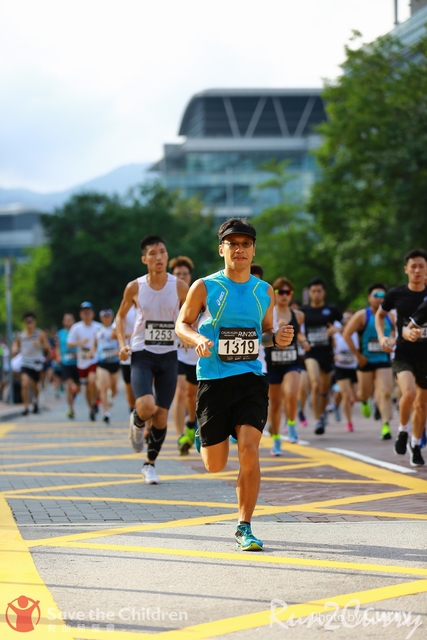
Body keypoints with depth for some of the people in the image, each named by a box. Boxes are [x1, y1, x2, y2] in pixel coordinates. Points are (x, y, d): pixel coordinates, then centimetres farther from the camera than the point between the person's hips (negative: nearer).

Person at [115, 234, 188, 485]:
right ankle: (137, 423, 16)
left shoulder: (180, 287, -4)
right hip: (142, 354, -1)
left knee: (161, 415, 3)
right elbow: (121, 316, 11)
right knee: (146, 406, -22)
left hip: (169, 355, 1)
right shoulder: (135, 287, -3)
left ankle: (150, 465, 21)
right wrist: (122, 343, -3)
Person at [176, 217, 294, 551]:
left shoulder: (265, 291, 8)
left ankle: (245, 527, -3)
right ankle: (203, 434, 43)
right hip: (213, 380, -2)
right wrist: (198, 339, -16)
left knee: (249, 451, -16)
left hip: (251, 378, 2)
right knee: (215, 465, 4)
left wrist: (277, 338, -2)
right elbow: (182, 324, 6)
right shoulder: (205, 287, -2)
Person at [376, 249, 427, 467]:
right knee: (409, 393, -27)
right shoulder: (396, 293, -2)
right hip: (404, 354, -2)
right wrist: (382, 336, 0)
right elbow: (379, 314, 15)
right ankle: (402, 431, -1)